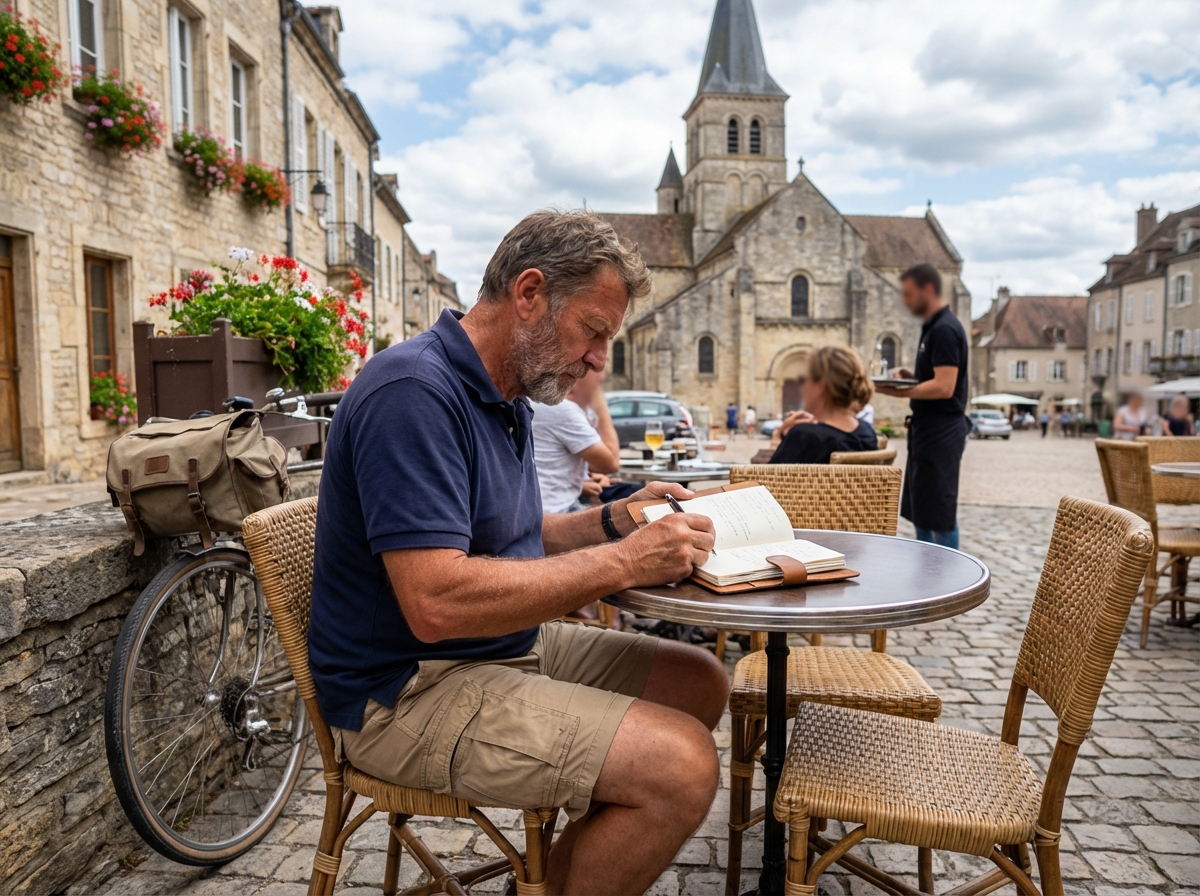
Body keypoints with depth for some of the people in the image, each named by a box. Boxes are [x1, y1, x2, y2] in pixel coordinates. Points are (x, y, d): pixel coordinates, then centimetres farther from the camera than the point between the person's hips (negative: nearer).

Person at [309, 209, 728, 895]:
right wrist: (624, 562, -24)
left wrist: (613, 520, 0)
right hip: (407, 690, -10)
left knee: (701, 682, 10)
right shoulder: (415, 393, -22)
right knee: (681, 765, -22)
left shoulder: (504, 396, 10)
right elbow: (437, 601, -30)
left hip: (508, 647, 10)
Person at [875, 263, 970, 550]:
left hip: (942, 432, -10)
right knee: (918, 510, 15)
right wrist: (911, 377, 6)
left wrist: (898, 392, -21)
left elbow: (944, 387, -24)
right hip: (927, 428, 10)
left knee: (939, 515, -4)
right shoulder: (932, 326, 15)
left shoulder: (944, 329, -16)